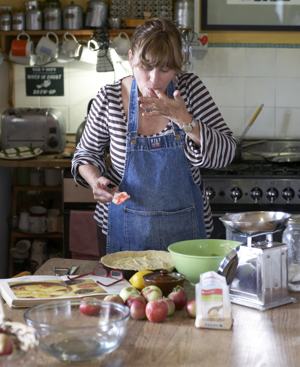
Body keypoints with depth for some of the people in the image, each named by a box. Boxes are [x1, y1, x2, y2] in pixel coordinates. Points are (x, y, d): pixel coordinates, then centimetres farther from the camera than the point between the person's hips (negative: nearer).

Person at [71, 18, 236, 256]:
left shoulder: (190, 88, -9)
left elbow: (225, 154, -14)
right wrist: (95, 180, -16)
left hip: (186, 228, 1)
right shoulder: (109, 98, -10)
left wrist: (183, 119, -26)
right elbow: (86, 153, 5)